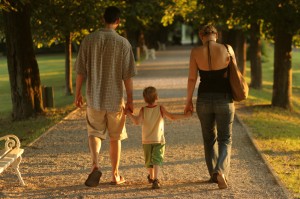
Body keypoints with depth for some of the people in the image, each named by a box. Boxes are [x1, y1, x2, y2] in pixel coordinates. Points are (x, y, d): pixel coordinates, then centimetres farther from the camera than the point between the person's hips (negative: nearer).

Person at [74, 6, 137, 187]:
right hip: (115, 98, -1)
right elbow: (127, 75, -7)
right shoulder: (123, 43, -7)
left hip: (94, 97, 1)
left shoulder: (89, 40, -3)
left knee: (95, 133, 12)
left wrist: (78, 93, 10)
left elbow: (81, 71, -1)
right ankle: (115, 175, 19)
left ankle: (96, 165, -12)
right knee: (115, 137, 12)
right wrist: (130, 100, 1)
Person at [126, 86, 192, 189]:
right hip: (159, 140, -2)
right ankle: (155, 179, -25)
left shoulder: (143, 110, -8)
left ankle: (151, 177, 40)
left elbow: (137, 122, -19)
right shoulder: (160, 108, -9)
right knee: (157, 160, -7)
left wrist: (129, 114, -5)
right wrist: (185, 115, -11)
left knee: (149, 160, 19)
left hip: (146, 141, 2)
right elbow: (172, 116, -17)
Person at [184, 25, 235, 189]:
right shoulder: (227, 49, -6)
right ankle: (221, 171, -17)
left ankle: (214, 174, 26)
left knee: (209, 139, 20)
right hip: (224, 99, -1)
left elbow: (192, 78, -5)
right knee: (225, 139, 7)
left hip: (204, 99, 1)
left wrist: (189, 101, 4)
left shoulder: (195, 52, -6)